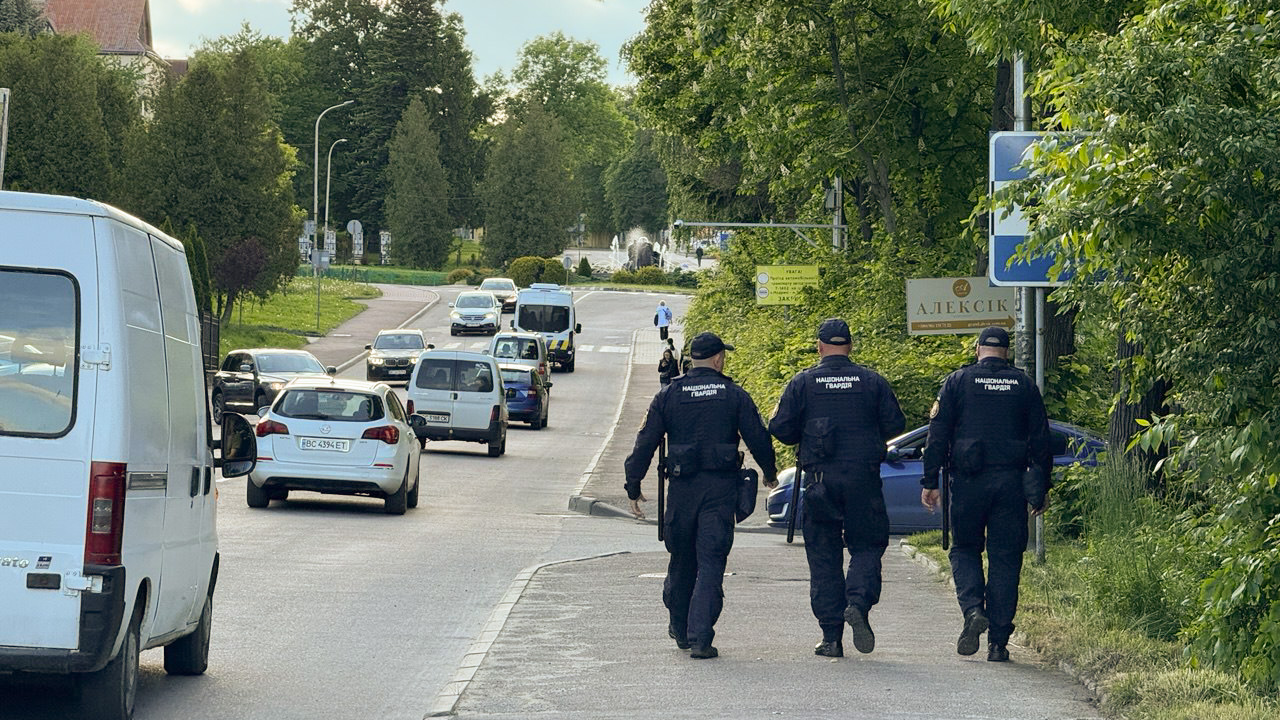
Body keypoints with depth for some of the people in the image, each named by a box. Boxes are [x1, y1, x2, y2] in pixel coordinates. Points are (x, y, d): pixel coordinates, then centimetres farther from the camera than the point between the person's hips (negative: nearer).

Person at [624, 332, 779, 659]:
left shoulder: (669, 396, 4)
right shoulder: (734, 395, 0)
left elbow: (645, 443, 2)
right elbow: (758, 439, 1)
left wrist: (633, 486, 7)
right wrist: (770, 473, 18)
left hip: (682, 487, 2)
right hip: (721, 488, -2)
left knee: (681, 559, 17)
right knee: (711, 562, -2)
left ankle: (680, 629, 32)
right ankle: (700, 638, -11)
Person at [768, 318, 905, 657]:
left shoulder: (803, 382, 0)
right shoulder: (872, 381, 2)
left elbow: (780, 428, -2)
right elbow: (895, 424, 3)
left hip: (819, 479, 0)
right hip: (863, 477, 0)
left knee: (823, 556, 6)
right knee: (866, 546, 9)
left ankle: (831, 637, 3)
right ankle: (858, 602, -19)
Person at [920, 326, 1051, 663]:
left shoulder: (958, 381, 4)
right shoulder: (1024, 385, 8)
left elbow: (938, 433, 0)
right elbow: (1040, 440, 8)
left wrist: (929, 481, 3)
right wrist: (1041, 488, 13)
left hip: (968, 482, -1)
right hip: (1010, 482, 1)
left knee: (964, 549, 14)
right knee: (1005, 558, 5)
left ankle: (973, 609, -11)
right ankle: (998, 641, 2)